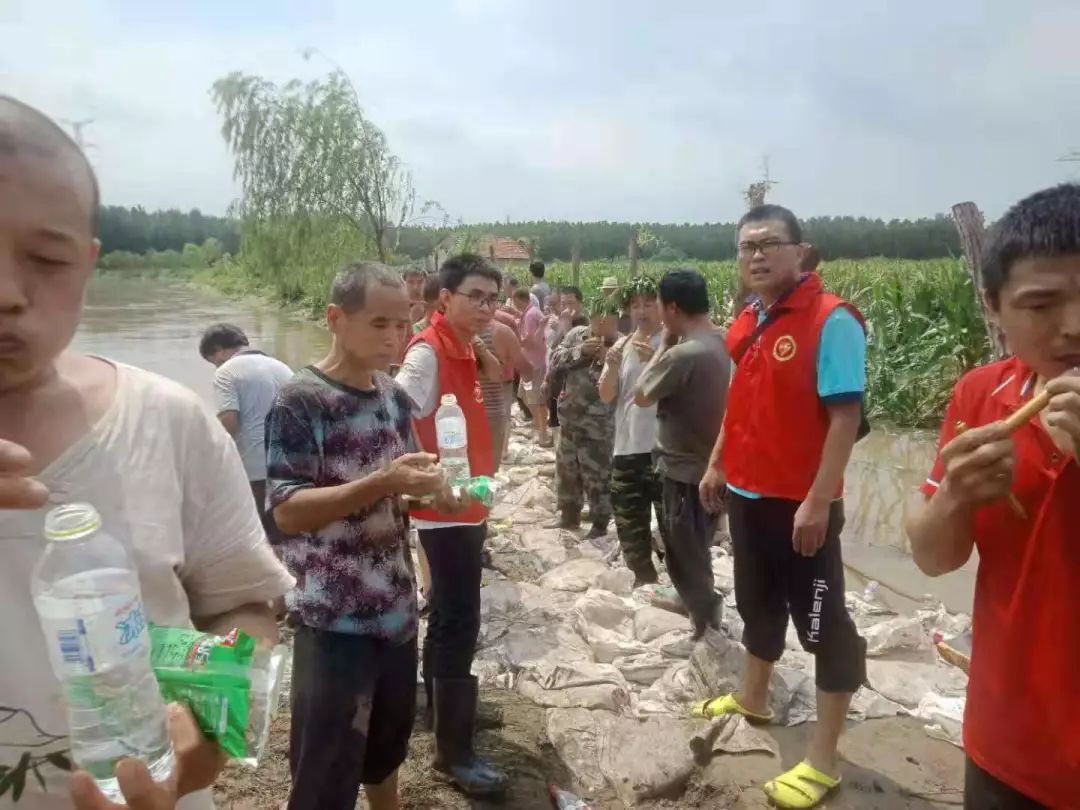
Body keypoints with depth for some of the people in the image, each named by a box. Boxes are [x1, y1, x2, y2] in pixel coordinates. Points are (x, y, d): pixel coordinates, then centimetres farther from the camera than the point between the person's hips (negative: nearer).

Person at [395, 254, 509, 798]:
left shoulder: (469, 350, 7)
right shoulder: (428, 352, -19)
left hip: (468, 503, 9)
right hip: (445, 507, -9)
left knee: (449, 615, 23)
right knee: (459, 624, -3)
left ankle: (442, 703, 42)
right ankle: (454, 751, 10)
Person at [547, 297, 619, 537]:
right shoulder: (576, 334, 4)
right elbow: (555, 360, -5)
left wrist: (604, 360, -28)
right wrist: (580, 351, -17)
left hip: (598, 427, -6)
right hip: (569, 420, 6)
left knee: (598, 478, 3)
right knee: (566, 470, 19)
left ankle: (600, 524, 21)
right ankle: (569, 515, 38)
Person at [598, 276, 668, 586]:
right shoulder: (622, 345, 9)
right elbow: (606, 396, 6)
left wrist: (655, 361, -27)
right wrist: (613, 367, -12)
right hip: (626, 449, 6)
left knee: (671, 525, 3)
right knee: (630, 525, 17)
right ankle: (644, 580, 34)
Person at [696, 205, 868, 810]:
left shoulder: (831, 320, -17)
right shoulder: (746, 324, 7)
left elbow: (846, 415, -21)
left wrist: (819, 500, -23)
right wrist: (718, 465, 17)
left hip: (801, 503, -8)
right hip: (747, 493, 8)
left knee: (823, 622, 4)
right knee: (758, 600, 23)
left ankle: (824, 760, 16)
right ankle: (753, 697, 45)